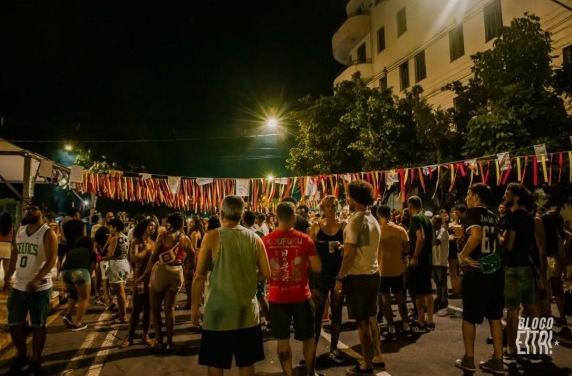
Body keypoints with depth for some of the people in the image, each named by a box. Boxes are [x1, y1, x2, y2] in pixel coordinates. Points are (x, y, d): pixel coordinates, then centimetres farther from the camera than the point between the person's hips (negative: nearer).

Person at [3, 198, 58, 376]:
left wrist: (36, 280, -28)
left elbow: (51, 260, -18)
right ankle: (21, 356, 33)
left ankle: (35, 361, 19)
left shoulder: (48, 233, -11)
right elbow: (14, 255, 18)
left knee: (38, 326, 5)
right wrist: (7, 278, 13)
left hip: (39, 288, -6)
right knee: (14, 324, 14)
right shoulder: (20, 231, 10)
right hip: (18, 287, 7)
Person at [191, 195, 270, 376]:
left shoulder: (212, 236, -8)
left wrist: (194, 307, 2)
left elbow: (200, 276, -8)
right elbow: (266, 274, 2)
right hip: (247, 311, 3)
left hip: (218, 310, -3)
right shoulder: (255, 238, 0)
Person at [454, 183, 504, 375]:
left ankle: (469, 360, 15)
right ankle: (497, 360, 18)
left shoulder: (472, 212, -11)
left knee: (469, 317, 6)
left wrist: (462, 254, -17)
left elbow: (476, 235, -29)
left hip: (476, 271, -7)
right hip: (494, 270, 7)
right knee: (495, 316, 13)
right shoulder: (493, 216, 11)